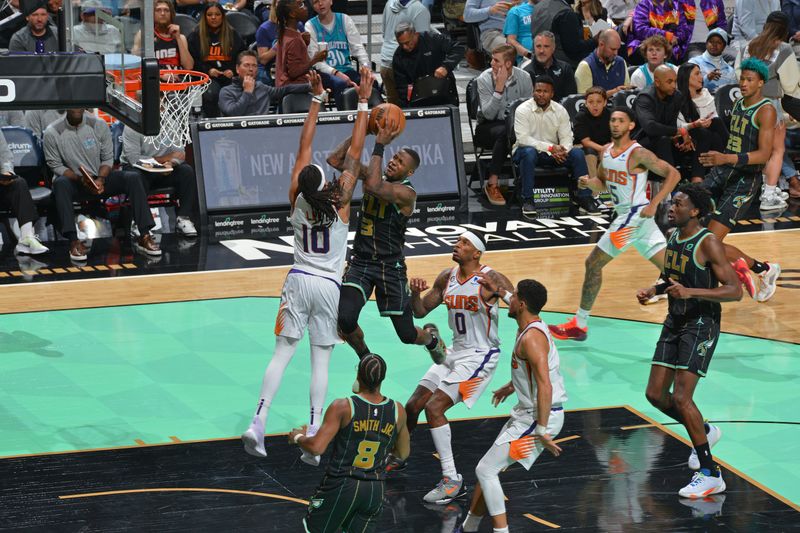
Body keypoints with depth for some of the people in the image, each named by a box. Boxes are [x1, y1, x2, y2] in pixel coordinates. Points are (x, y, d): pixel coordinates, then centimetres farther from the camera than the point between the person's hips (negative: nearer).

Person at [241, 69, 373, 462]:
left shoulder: (297, 198, -6)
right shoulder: (340, 202, -12)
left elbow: (304, 145, 1)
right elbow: (354, 153, -10)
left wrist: (317, 99, 6)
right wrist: (363, 102, -7)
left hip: (298, 281, 2)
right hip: (328, 286, -2)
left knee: (282, 353, 2)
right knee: (321, 360, 1)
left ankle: (258, 423, -12)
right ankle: (313, 437, -5)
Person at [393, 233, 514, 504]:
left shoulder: (491, 279, -17)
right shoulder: (447, 277, 5)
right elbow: (420, 311, 12)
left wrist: (497, 292, -40)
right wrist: (415, 293, -10)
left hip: (479, 356, -8)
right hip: (455, 351, 8)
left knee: (434, 407, -20)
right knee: (413, 406, 13)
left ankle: (452, 480, -15)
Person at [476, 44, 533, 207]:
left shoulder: (524, 77, -2)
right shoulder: (485, 79, -9)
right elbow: (488, 114, -18)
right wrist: (499, 88, -26)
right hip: (487, 128, -3)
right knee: (504, 132, -38)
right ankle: (492, 184, -34)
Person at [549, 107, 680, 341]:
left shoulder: (638, 153, -16)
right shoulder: (606, 151, 9)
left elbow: (673, 174, -18)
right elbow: (602, 182, 20)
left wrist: (653, 204, -25)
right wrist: (590, 182, -4)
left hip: (635, 215, -8)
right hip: (626, 217, 8)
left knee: (594, 263, -4)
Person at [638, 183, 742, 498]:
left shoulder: (708, 243, -18)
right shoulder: (673, 236, 7)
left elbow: (735, 291, -21)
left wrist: (690, 292, -30)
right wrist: (653, 290, 6)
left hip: (701, 325, -8)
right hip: (675, 322, 8)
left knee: (681, 397, -15)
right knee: (655, 395, 8)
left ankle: (710, 475, -7)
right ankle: (704, 433, 34)